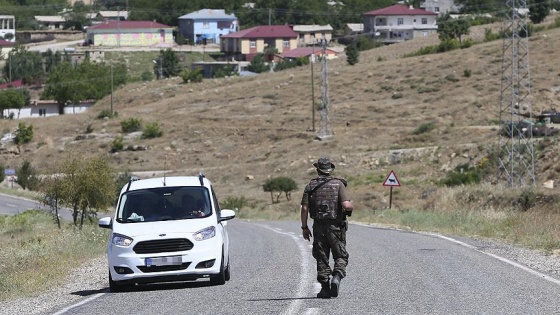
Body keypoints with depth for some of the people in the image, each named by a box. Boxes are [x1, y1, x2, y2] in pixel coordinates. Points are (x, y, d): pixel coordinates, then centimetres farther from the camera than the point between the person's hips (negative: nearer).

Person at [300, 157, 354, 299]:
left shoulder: (310, 186, 2)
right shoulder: (338, 184, -4)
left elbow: (304, 208, -3)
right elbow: (346, 206, -14)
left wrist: (304, 227, 7)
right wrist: (351, 205, 9)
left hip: (319, 227, 2)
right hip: (336, 226, -2)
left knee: (322, 258, 10)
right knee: (341, 256, 8)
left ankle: (325, 288, 7)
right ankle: (336, 277, -18)